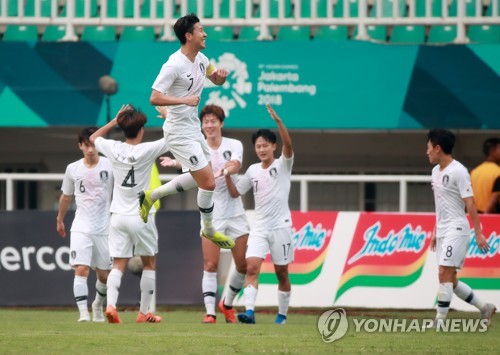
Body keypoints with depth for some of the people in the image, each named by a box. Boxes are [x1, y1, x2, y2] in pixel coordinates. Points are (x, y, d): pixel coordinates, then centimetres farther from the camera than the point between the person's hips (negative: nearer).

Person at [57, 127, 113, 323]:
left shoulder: (110, 166, -4)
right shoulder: (73, 169, 3)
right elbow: (66, 197, 17)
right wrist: (60, 220, 27)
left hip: (104, 229, 0)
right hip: (81, 228, 0)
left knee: (104, 275, 9)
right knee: (81, 270, -17)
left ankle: (98, 305, 36)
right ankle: (83, 312, -19)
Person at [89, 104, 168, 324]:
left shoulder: (113, 149, -2)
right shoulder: (147, 150, -12)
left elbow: (93, 138, 20)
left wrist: (115, 120, 17)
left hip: (118, 216, 3)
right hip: (141, 216, -3)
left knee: (118, 265, 1)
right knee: (149, 264, 13)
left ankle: (110, 305, -22)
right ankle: (144, 312, 13)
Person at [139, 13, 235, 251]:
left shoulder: (200, 59, 5)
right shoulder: (174, 65, -21)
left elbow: (216, 80, 22)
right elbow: (154, 98, -25)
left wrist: (221, 75, -2)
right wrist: (185, 100, -31)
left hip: (193, 128, 9)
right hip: (179, 131, -9)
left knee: (200, 179, 17)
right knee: (208, 182, -8)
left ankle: (150, 197, 30)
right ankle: (209, 231, 11)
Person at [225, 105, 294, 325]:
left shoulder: (283, 165, -2)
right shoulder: (253, 170, 11)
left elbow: (288, 145, -21)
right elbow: (235, 193, 18)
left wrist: (278, 121, -34)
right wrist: (228, 176, 0)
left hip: (280, 226, -3)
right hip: (259, 228, 3)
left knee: (281, 273, 5)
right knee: (252, 267, -15)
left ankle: (282, 314, 20)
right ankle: (249, 311, -24)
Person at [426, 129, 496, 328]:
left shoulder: (458, 171, -13)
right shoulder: (436, 171, 14)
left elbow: (470, 203, -14)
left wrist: (478, 233, -16)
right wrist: (435, 231, 21)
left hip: (456, 229, -9)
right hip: (443, 230, 9)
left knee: (445, 274, -14)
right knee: (450, 281, 8)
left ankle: (440, 321, -13)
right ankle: (484, 308, 20)